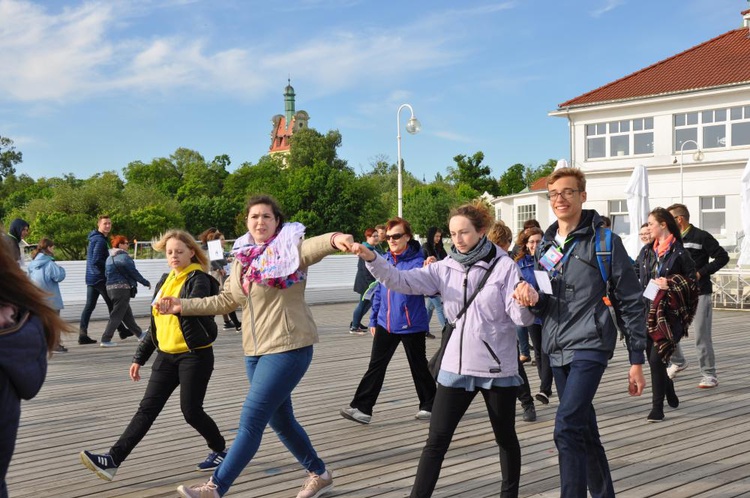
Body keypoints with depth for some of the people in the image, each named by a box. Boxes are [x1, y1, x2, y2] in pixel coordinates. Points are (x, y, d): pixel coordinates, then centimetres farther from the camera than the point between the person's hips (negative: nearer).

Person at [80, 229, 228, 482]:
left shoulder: (198, 279, -10)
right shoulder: (165, 280, 12)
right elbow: (155, 324, 18)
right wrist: (139, 357, 16)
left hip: (194, 356, -6)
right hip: (166, 355, 7)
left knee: (191, 410, -1)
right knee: (147, 409, 0)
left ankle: (220, 450, 23)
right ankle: (113, 459, -6)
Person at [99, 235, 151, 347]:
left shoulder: (109, 258, 14)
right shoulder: (124, 257, -13)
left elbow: (106, 274, 16)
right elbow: (134, 272, -12)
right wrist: (146, 282, -2)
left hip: (110, 288, 9)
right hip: (122, 288, -9)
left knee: (127, 314, 19)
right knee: (116, 316, -5)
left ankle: (139, 333, 32)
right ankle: (105, 340, -7)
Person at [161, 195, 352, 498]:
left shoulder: (289, 248, -9)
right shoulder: (242, 259, 11)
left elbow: (313, 247, -31)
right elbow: (226, 301, 19)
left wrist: (335, 239, -54)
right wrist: (183, 306, 14)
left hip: (288, 348, -8)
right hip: (255, 351, 8)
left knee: (251, 420, -9)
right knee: (280, 420, 16)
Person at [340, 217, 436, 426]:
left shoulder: (417, 261, -12)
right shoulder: (385, 260, 7)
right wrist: (374, 319, 16)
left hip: (411, 324, -5)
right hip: (385, 324, 5)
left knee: (419, 367, 10)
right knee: (376, 366, 5)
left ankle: (428, 406, 26)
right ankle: (361, 408, 8)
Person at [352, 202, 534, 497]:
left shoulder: (503, 266, -9)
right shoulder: (446, 268, 1)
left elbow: (521, 317, -14)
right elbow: (403, 281, -8)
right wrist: (371, 259, -24)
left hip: (497, 367, -2)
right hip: (456, 366, 3)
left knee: (505, 436, 16)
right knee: (437, 440, 3)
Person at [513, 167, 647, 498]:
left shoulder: (604, 242, -6)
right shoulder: (547, 245, 12)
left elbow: (630, 304, -4)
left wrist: (637, 361, -5)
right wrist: (532, 297, -8)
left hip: (589, 346, -6)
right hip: (557, 349, 6)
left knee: (567, 428, -19)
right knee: (585, 430, 15)